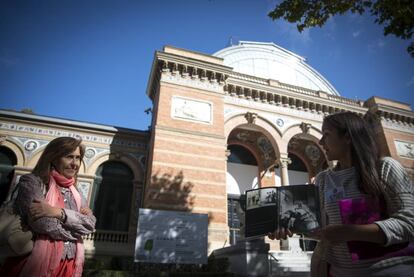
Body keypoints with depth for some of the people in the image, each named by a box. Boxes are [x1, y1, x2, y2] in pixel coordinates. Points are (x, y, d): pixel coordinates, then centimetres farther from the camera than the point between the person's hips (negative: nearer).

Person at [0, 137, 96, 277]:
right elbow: (45, 226, -21)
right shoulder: (31, 181, -8)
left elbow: (91, 224, -5)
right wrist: (78, 218, -5)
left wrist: (60, 212, -19)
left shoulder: (74, 193, 9)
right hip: (38, 265, -5)